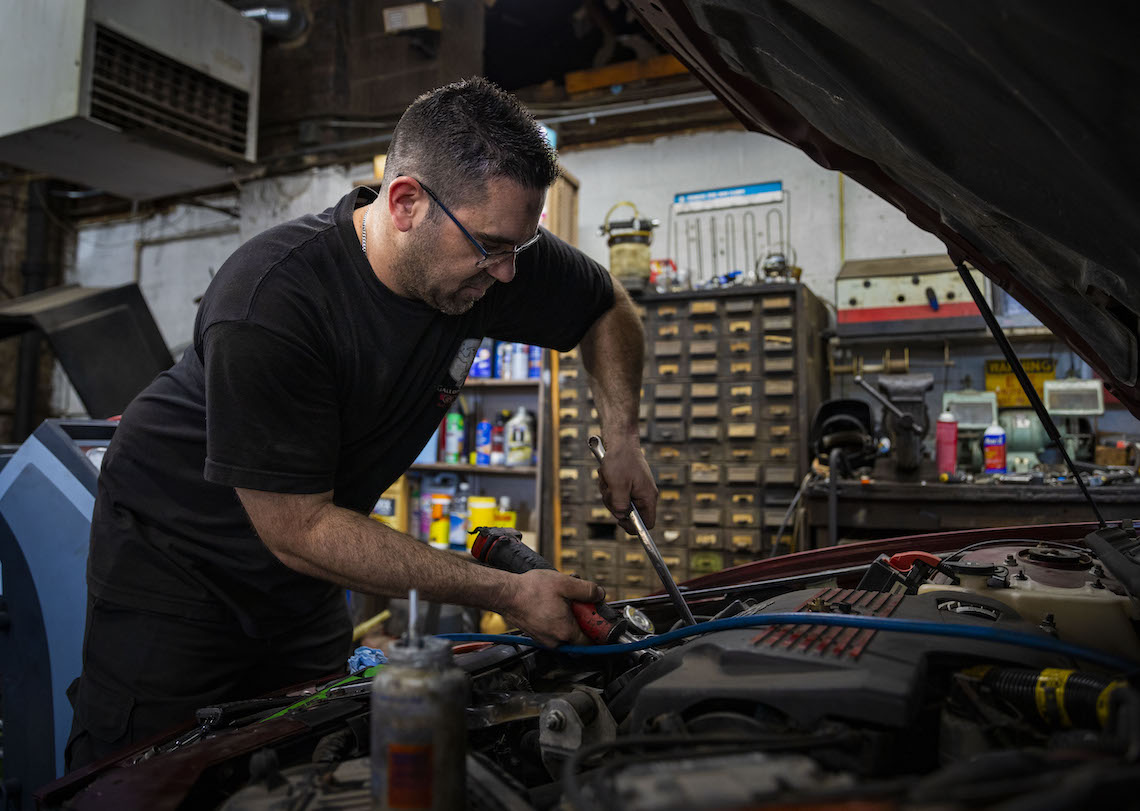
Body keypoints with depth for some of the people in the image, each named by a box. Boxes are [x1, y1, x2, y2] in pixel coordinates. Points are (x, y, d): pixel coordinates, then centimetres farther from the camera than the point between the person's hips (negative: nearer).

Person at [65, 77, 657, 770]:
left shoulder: (497, 252, -16)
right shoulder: (269, 304, -33)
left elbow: (611, 310, 4)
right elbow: (298, 530, -29)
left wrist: (623, 440, -8)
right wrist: (505, 594, -28)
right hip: (175, 550, -4)